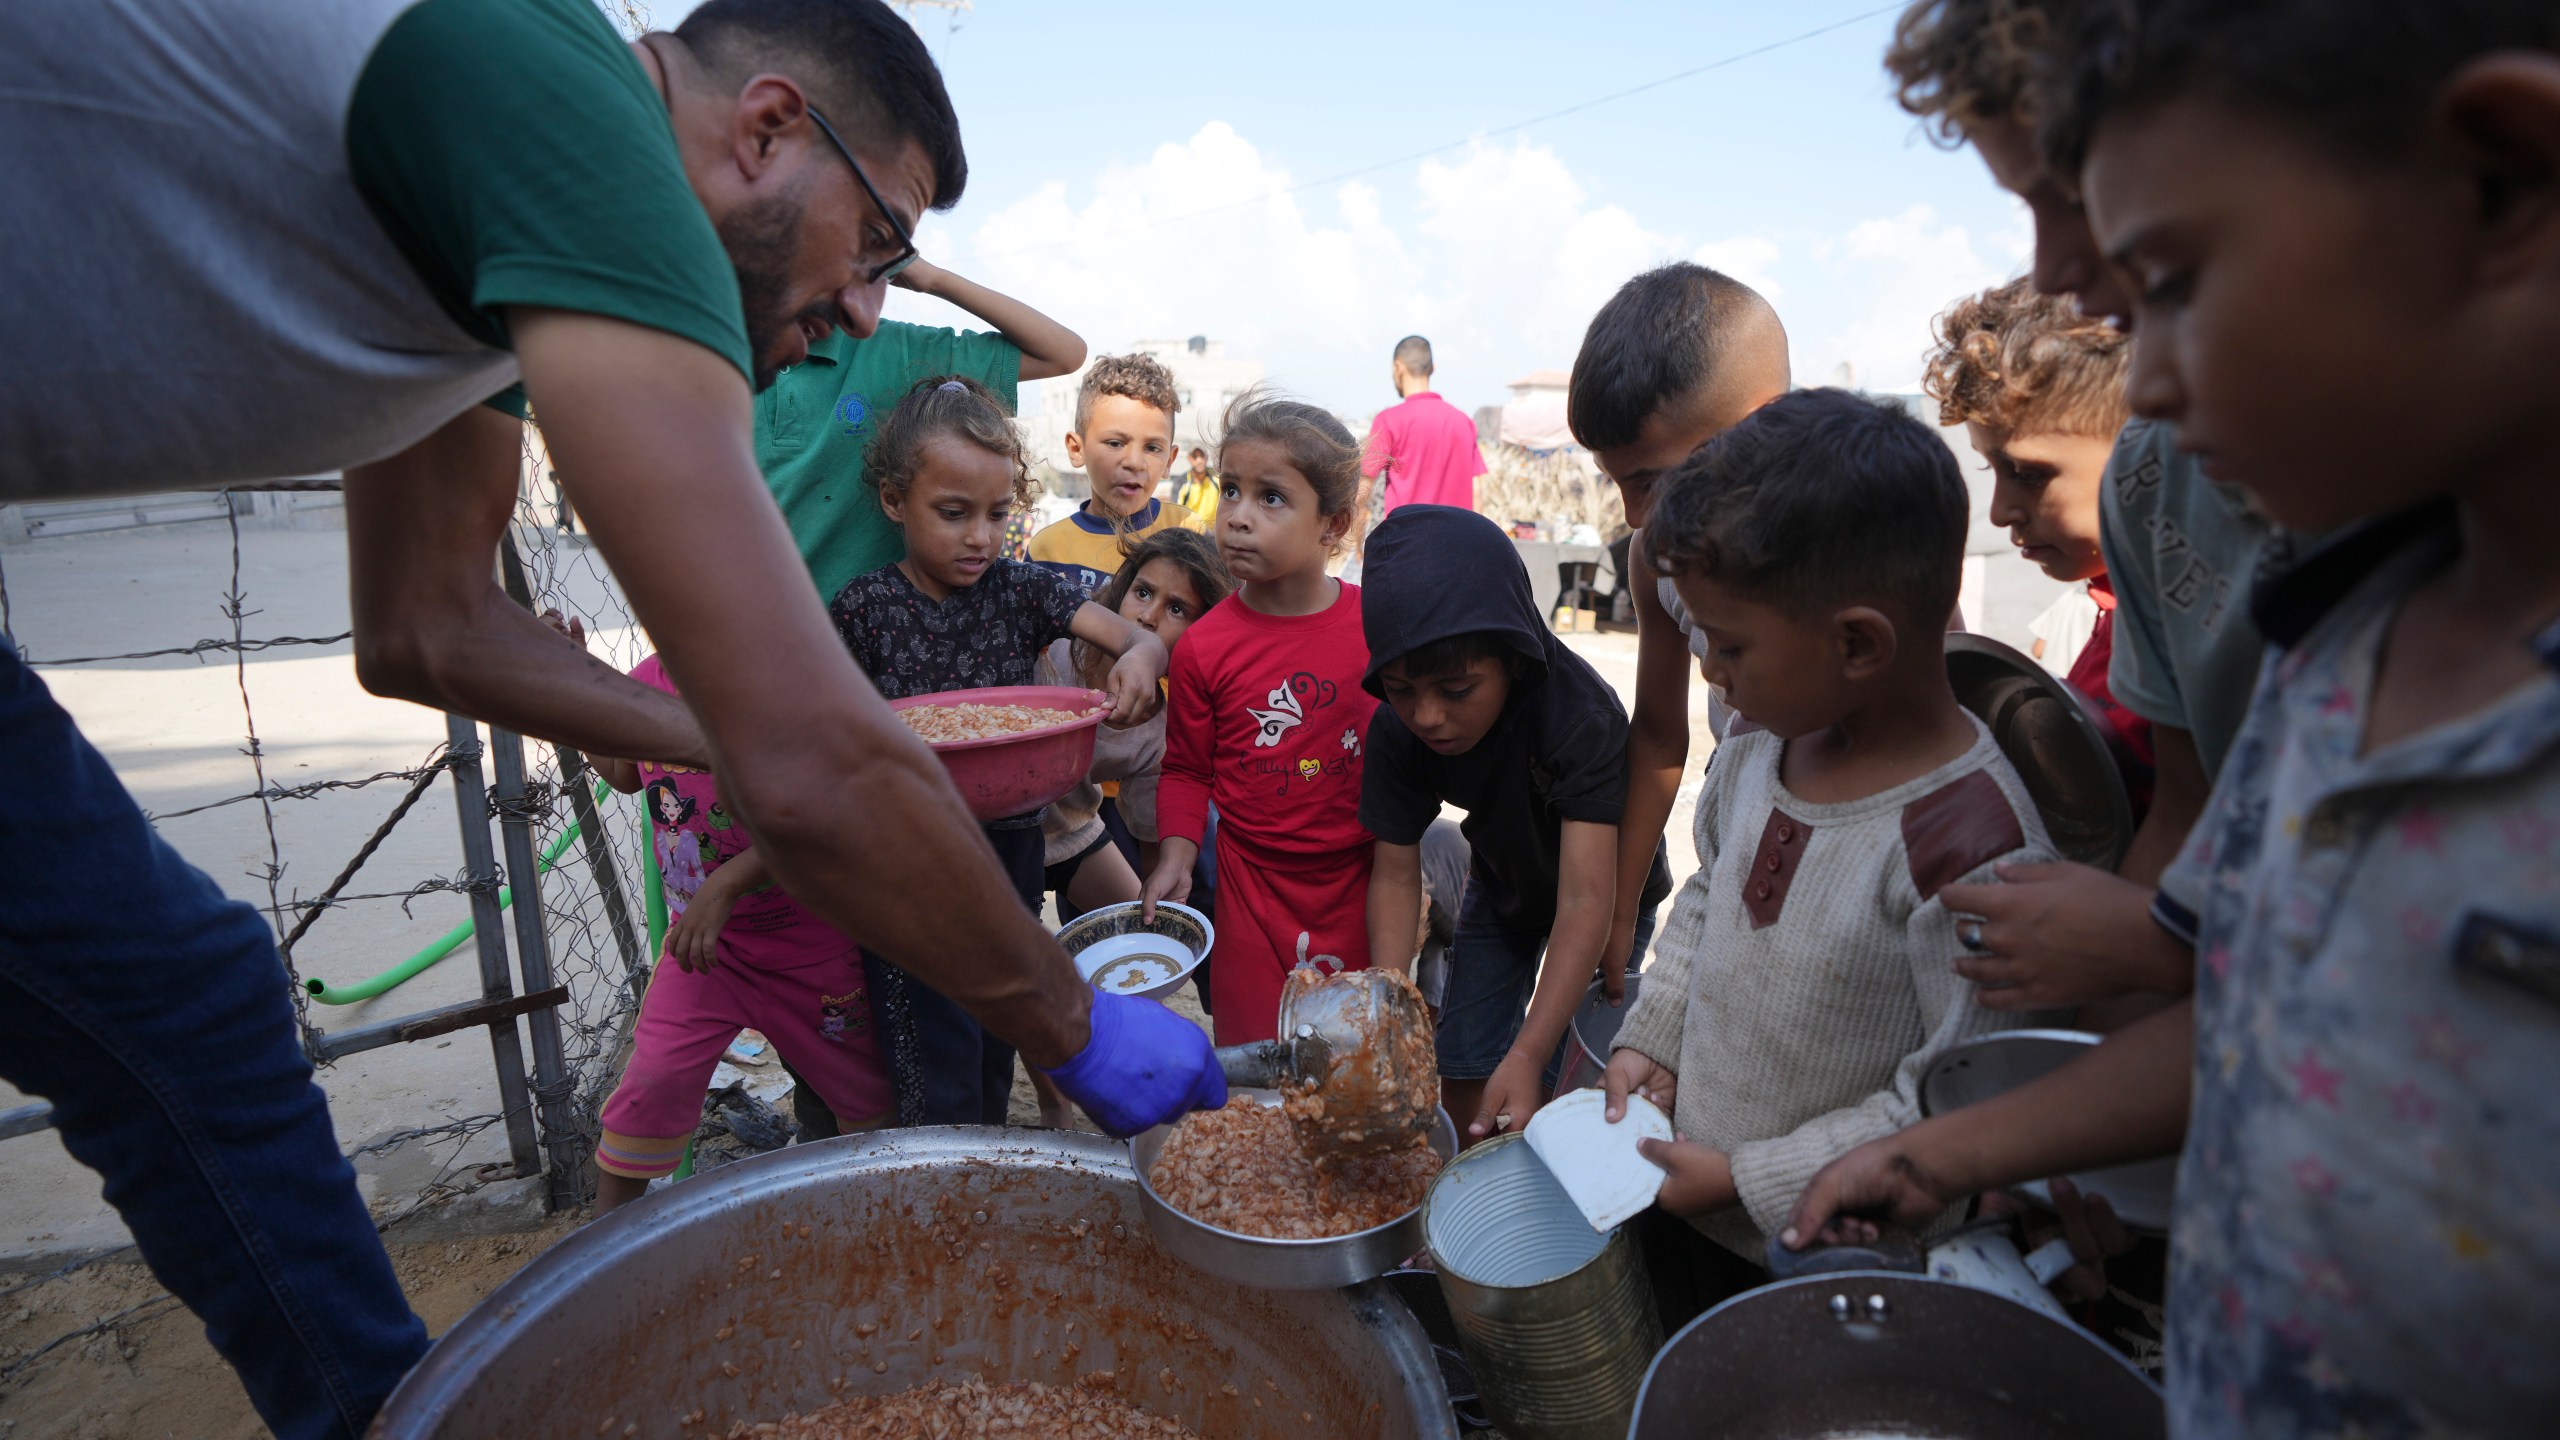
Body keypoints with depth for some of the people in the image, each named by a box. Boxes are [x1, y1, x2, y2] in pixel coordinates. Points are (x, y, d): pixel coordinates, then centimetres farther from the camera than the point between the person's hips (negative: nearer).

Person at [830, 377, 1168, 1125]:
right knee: (940, 1089, 1)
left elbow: (1140, 639, -10)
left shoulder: (1023, 589, -2)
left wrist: (1140, 659, -32)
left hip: (1010, 846, 3)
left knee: (994, 1060, 19)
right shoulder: (863, 607, -7)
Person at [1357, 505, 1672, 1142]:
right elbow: (1396, 874, -18)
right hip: (1502, 884, 4)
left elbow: (1584, 900, -44)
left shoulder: (1584, 715, -40)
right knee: (1462, 1077, 5)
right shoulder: (1397, 729, -26)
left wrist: (1528, 1054, -53)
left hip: (1601, 886, -3)